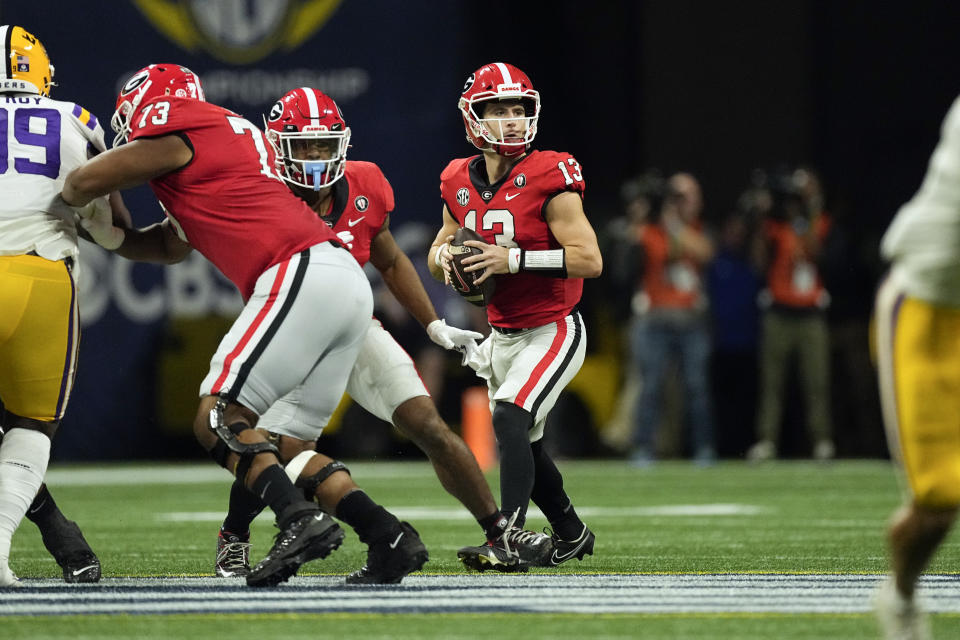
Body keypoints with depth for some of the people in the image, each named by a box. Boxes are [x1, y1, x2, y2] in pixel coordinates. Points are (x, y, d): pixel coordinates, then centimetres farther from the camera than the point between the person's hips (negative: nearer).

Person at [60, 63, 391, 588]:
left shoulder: (178, 132, 2)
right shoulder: (233, 135, 30)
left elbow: (82, 184, 3)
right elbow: (173, 245, 34)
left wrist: (67, 199, 25)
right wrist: (113, 238, 18)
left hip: (301, 276, -9)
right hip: (349, 284, 9)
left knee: (218, 420, -10)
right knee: (281, 444, 11)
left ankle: (301, 520, -28)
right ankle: (387, 533, 0)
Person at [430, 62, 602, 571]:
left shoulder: (549, 178, -16)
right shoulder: (460, 184, 2)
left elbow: (590, 260, -20)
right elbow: (439, 250, 17)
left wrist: (514, 259, -27)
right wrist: (442, 254, -8)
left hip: (552, 332, -7)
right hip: (502, 336, 7)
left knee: (510, 418, -26)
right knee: (525, 447, 16)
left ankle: (510, 538, -30)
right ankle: (571, 534, 37)